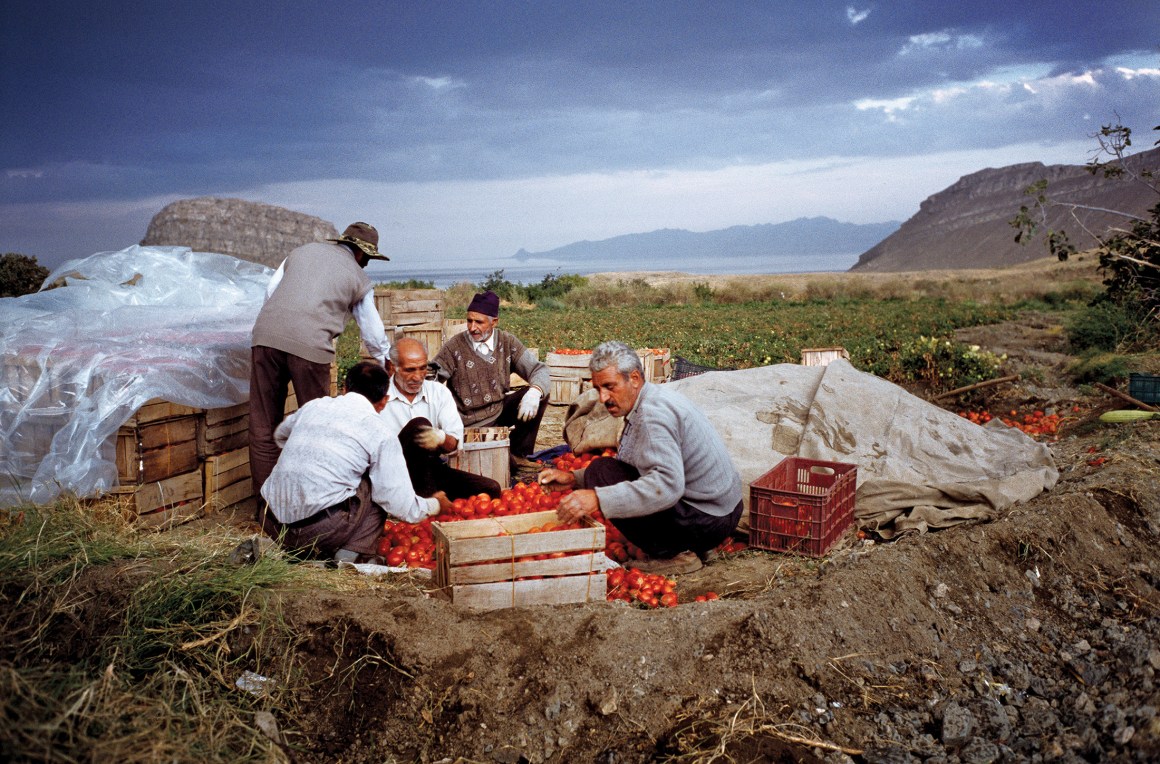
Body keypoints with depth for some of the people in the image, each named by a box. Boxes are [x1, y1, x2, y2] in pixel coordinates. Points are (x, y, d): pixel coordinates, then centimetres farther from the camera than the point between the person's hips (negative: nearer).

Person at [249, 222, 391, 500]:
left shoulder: (304, 250, 25)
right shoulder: (358, 277, 15)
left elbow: (271, 290, 19)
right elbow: (373, 333, 21)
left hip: (266, 335, 4)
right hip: (310, 345, -4)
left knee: (263, 424, 11)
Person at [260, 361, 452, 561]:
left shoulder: (314, 405, 13)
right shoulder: (381, 434, -2)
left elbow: (280, 435, 36)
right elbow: (403, 507, 0)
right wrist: (435, 505, 20)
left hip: (271, 523, 6)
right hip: (319, 529, -5)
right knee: (378, 488, 13)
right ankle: (351, 556, -1)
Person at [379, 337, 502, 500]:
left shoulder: (439, 392, 10)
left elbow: (454, 442, 1)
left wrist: (441, 438, -23)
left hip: (430, 468, 4)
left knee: (490, 489, -15)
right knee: (419, 425, -31)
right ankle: (429, 498, -28)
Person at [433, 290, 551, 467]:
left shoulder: (507, 342, -3)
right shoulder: (453, 347, -12)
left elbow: (539, 371, -7)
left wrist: (534, 392, -29)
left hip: (501, 411, 4)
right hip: (472, 425, -4)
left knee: (538, 394, -15)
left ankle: (519, 455, -4)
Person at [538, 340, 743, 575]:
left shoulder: (653, 412, -21)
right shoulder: (654, 397, 11)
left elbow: (667, 485, -34)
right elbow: (624, 466, 17)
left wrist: (598, 499, -38)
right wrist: (574, 479, 8)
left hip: (708, 520, -10)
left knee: (602, 473, -15)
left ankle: (674, 554, -7)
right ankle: (687, 545, 15)